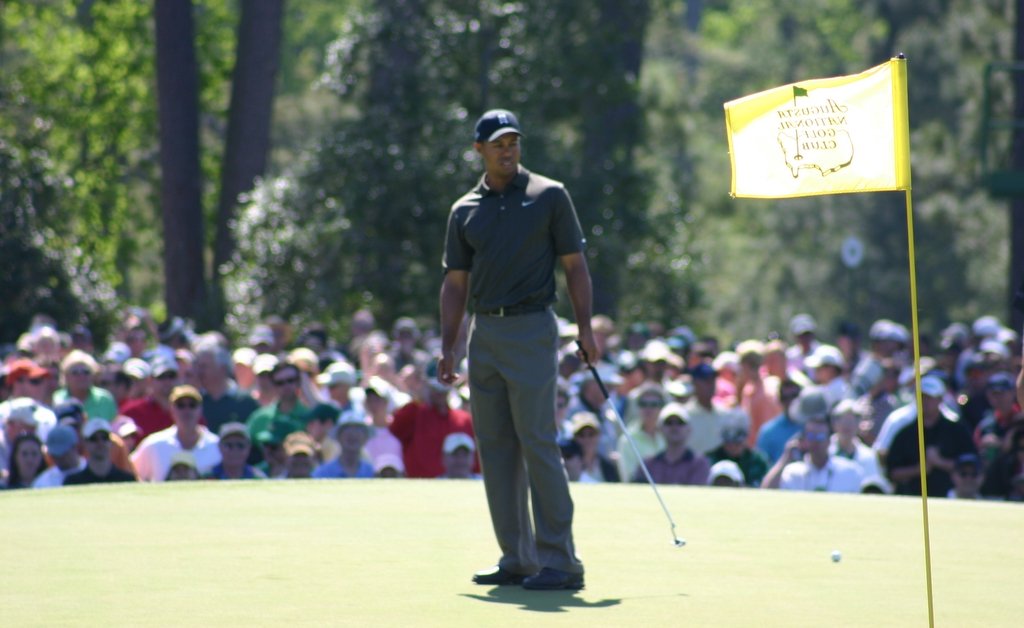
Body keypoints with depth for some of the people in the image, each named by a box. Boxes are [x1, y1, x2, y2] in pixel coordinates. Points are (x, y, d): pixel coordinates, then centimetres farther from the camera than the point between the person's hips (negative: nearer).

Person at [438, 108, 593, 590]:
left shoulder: (549, 196, 2)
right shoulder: (464, 211, 12)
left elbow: (575, 265, 2)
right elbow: (455, 283, 14)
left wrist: (585, 328, -7)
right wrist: (447, 348, 7)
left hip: (531, 329, -5)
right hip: (484, 332, 5)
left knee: (538, 443, -11)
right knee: (495, 450, 5)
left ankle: (559, 561, -10)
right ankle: (517, 559, 10)